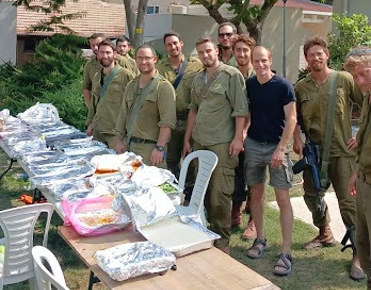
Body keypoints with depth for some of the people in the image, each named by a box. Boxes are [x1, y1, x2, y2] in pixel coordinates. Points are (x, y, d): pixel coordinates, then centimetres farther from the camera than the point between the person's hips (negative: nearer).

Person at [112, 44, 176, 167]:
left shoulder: (163, 86, -8)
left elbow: (167, 121, -15)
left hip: (150, 147, -6)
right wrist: (119, 140, 11)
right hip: (128, 145, 6)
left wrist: (160, 148, -21)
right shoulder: (131, 85, 15)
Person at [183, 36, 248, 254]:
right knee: (203, 191, 12)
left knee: (220, 193, -8)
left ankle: (222, 239, 4)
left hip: (222, 143, -6)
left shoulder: (232, 75, -4)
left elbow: (240, 109, -8)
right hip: (200, 142, 7)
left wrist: (238, 137, -14)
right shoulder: (198, 79, 16)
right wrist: (187, 139, 18)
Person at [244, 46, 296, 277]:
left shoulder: (283, 86, -8)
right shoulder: (248, 85, 4)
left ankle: (286, 253, -2)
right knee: (256, 193, 12)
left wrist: (281, 148, -17)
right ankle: (260, 240, 27)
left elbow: (291, 119, -10)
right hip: (253, 145, 5)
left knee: (283, 198, -7)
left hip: (276, 146, -4)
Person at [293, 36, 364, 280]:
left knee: (348, 202, -5)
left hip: (342, 152, -4)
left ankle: (359, 255, 6)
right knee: (312, 196, 15)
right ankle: (325, 234, 41)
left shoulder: (345, 80, -6)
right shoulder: (301, 87, 4)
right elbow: (295, 118, 16)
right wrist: (297, 139, 3)